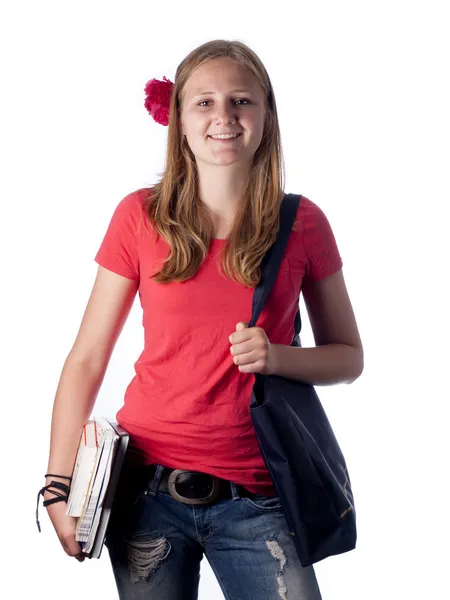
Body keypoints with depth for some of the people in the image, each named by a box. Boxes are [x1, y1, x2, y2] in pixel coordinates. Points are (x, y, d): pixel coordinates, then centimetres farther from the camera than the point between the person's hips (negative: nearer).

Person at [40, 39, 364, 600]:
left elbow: (348, 357, 8)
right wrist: (59, 488, -8)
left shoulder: (303, 224, 0)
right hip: (149, 490, 0)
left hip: (255, 500, 0)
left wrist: (278, 358, -13)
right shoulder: (140, 217, -2)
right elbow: (86, 360, -1)